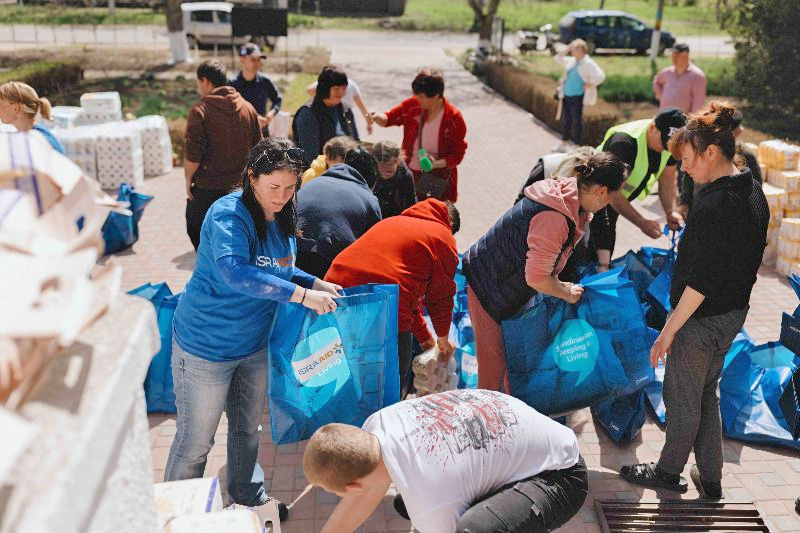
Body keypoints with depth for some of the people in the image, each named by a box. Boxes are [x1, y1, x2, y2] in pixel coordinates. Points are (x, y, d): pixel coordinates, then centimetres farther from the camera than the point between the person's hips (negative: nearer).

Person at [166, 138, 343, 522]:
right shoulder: (228, 215, -24)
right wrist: (303, 295, -39)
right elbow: (234, 272, -41)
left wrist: (317, 284, -2)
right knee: (195, 442, 7)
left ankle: (248, 497, 46)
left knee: (248, 428, 24)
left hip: (255, 344, 8)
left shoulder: (282, 217, 0)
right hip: (206, 346, -7)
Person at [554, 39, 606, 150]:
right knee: (567, 120, 13)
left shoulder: (589, 63, -10)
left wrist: (588, 85, -15)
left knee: (577, 121, -2)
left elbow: (600, 76, -17)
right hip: (566, 96, 7)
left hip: (577, 97, -7)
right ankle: (564, 144, 22)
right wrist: (567, 48, 12)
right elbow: (558, 58, 24)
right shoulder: (571, 61, 13)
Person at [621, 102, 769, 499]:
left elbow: (700, 280, -26)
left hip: (701, 320, -9)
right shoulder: (754, 194, 3)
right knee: (707, 394, 22)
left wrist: (669, 330, -19)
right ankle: (710, 479, 33)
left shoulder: (713, 205, -26)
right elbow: (751, 260, 12)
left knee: (683, 399, 11)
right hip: (733, 314, 9)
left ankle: (670, 471, 31)